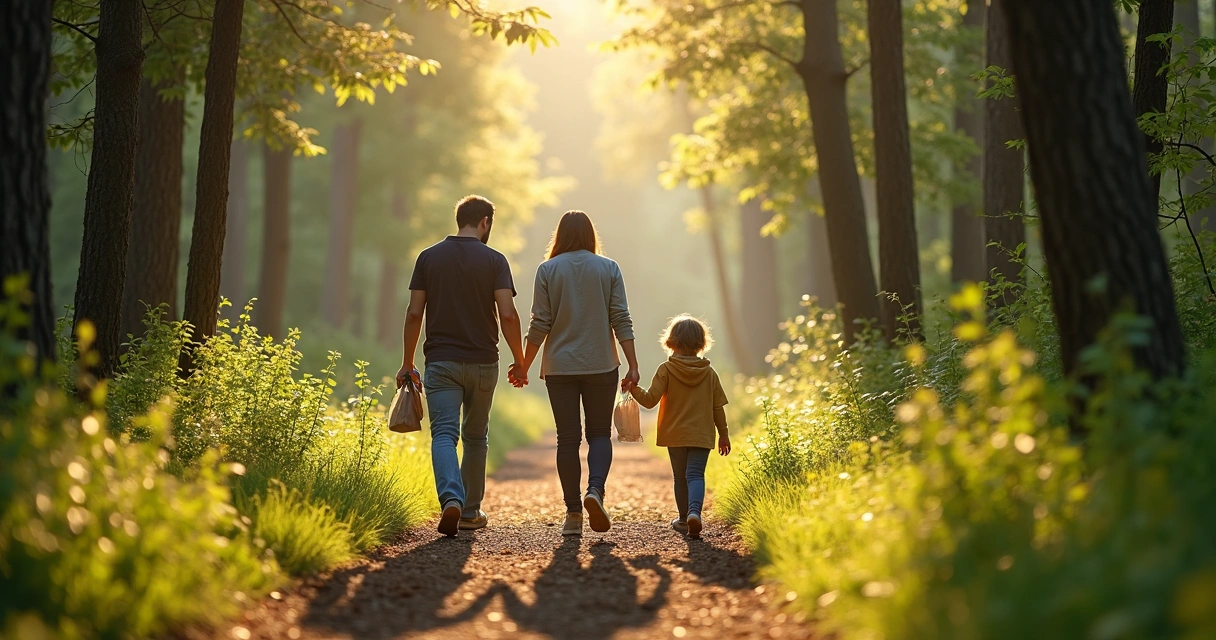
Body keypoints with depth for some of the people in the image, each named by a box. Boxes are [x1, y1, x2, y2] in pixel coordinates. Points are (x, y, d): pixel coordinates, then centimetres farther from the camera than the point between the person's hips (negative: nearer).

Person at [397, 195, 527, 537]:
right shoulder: (494, 260, -2)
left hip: (441, 361, 0)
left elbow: (414, 313, 0)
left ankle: (451, 498, -30)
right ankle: (470, 511, 21)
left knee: (444, 434, -6)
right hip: (483, 362, 0)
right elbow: (507, 314, -11)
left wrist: (407, 362, 8)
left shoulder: (429, 257, 3)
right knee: (476, 437, 16)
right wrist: (520, 362, 0)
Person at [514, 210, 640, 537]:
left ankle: (573, 513, 5)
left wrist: (524, 367, 5)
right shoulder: (609, 269, 2)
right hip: (601, 364, 0)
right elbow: (621, 320, -3)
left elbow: (539, 324, -3)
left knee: (568, 437, 5)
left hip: (560, 367, 0)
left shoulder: (548, 270, 0)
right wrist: (633, 365, -2)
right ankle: (595, 489, -16)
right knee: (600, 433, 10)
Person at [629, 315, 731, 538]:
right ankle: (694, 511, -29)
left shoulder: (666, 370, -6)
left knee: (680, 477, 13)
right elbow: (718, 407, 6)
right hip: (702, 435, 0)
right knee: (696, 474, -5)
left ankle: (684, 518, 23)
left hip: (675, 435, 0)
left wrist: (634, 389, 0)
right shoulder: (709, 373, 3)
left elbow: (650, 400, -13)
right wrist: (723, 434, 14)